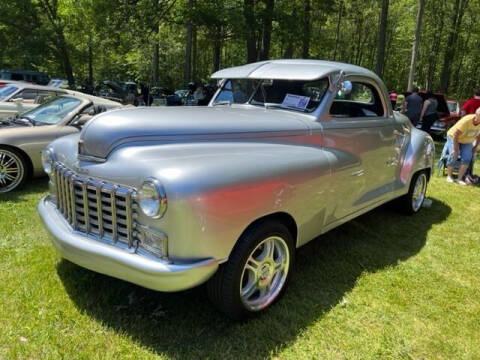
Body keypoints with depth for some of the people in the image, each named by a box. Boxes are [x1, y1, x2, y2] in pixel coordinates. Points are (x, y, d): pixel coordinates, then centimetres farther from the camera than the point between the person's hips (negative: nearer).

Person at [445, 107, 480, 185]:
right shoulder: (466, 120, -33)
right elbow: (455, 134, -28)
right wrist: (456, 149, -25)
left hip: (467, 141, 4)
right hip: (453, 137, -4)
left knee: (466, 159, -13)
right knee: (453, 156, -18)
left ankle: (460, 178, -5)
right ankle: (449, 176, 3)